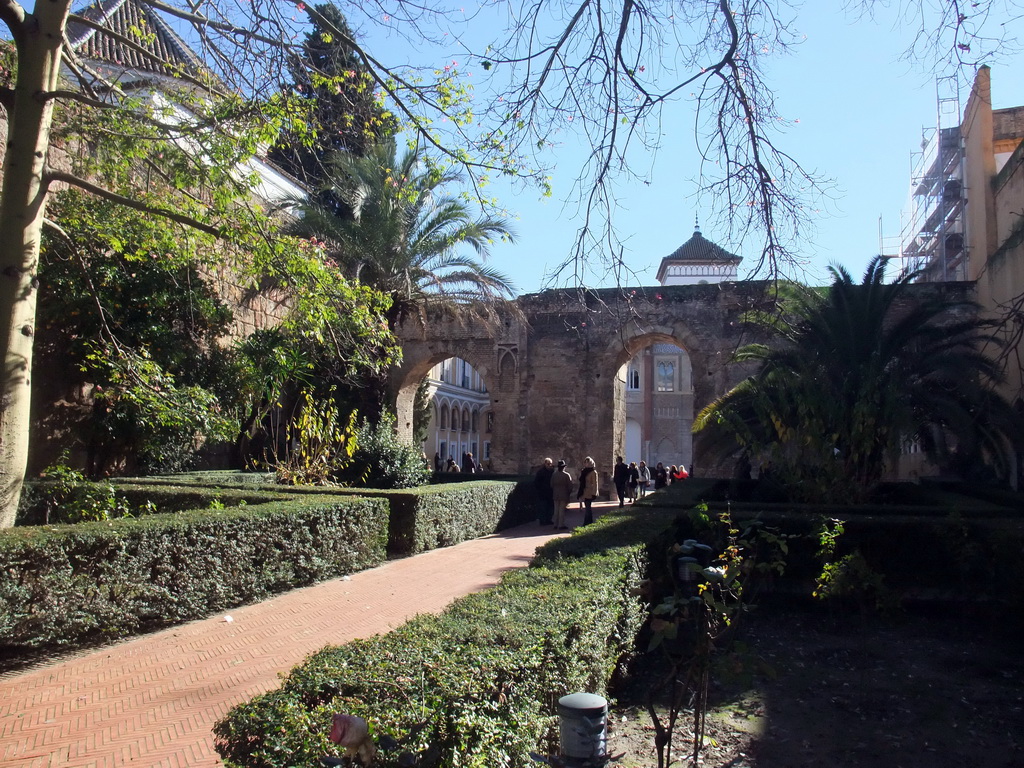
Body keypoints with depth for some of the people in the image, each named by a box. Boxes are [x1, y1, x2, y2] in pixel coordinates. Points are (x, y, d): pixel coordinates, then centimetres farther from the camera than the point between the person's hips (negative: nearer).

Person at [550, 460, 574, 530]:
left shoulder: (554, 474, -2)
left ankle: (556, 525, 17)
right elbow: (570, 486, -9)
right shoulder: (566, 475, -13)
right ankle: (561, 525, 1)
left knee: (556, 510, 12)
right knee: (562, 510, 0)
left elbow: (551, 485, 4)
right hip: (564, 495, -4)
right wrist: (569, 493, 8)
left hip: (555, 495, 4)